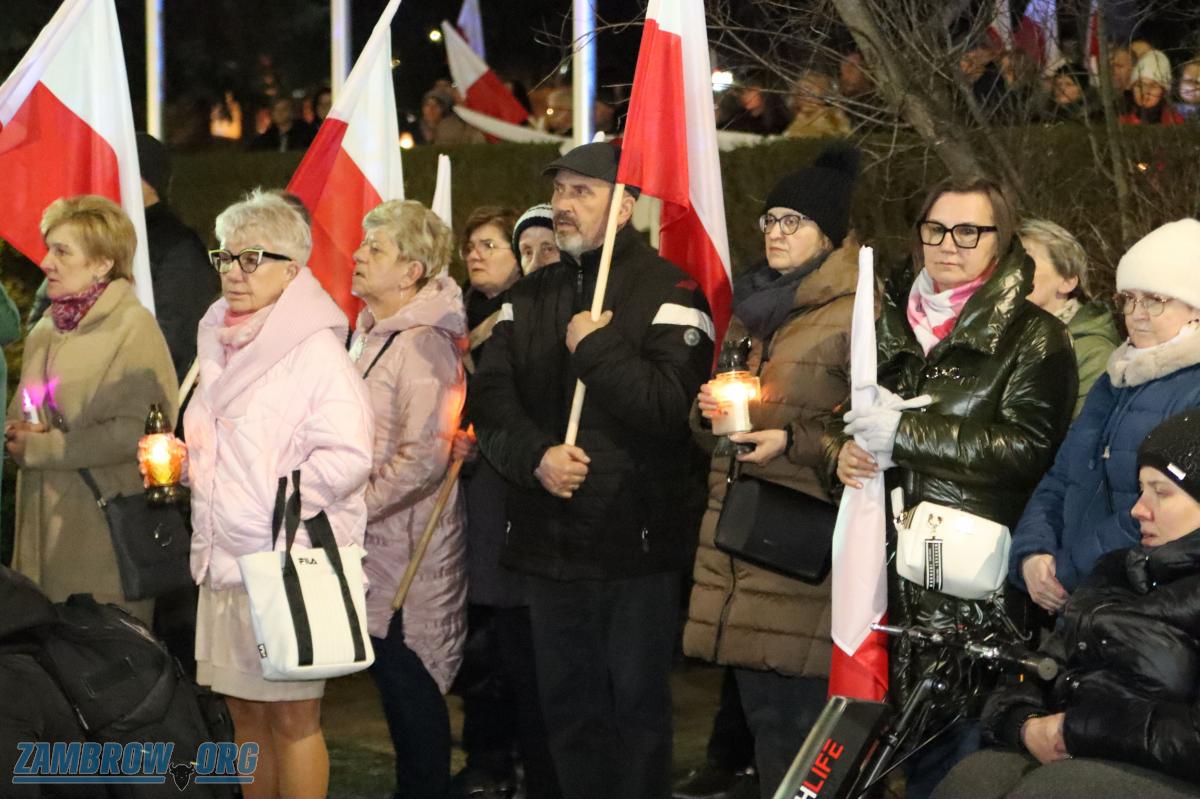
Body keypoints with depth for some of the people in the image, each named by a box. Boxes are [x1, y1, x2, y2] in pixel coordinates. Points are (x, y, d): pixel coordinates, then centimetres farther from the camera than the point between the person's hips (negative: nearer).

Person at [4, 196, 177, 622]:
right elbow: (19, 416, 24)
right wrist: (18, 432, -1)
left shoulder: (133, 327, -8)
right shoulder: (43, 333, 14)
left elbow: (135, 432, -16)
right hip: (45, 528, 7)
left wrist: (40, 448, -11)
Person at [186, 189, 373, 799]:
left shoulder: (315, 349, -10)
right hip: (226, 555, 8)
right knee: (245, 711, 12)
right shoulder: (221, 343, 15)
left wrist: (276, 505, -17)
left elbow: (347, 456, -19)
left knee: (292, 716, -2)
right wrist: (179, 462, 9)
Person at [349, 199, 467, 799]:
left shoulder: (422, 346, -18)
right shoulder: (372, 334, 13)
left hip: (409, 547, -9)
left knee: (409, 680, -1)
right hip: (376, 546, 9)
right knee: (393, 679, 14)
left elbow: (423, 456, -24)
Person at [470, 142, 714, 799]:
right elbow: (490, 399, 3)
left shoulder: (669, 292, -6)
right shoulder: (528, 299, 13)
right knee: (566, 703, 13)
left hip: (638, 540, -5)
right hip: (550, 540, 5)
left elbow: (670, 404, -19)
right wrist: (535, 455, -13)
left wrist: (596, 347, -15)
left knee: (637, 702, 3)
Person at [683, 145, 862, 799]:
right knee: (758, 703, 11)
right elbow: (708, 425, 27)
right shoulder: (748, 309, 19)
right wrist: (708, 409, 5)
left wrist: (795, 442, -19)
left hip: (803, 538, -7)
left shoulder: (855, 316, -6)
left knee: (796, 710, -7)